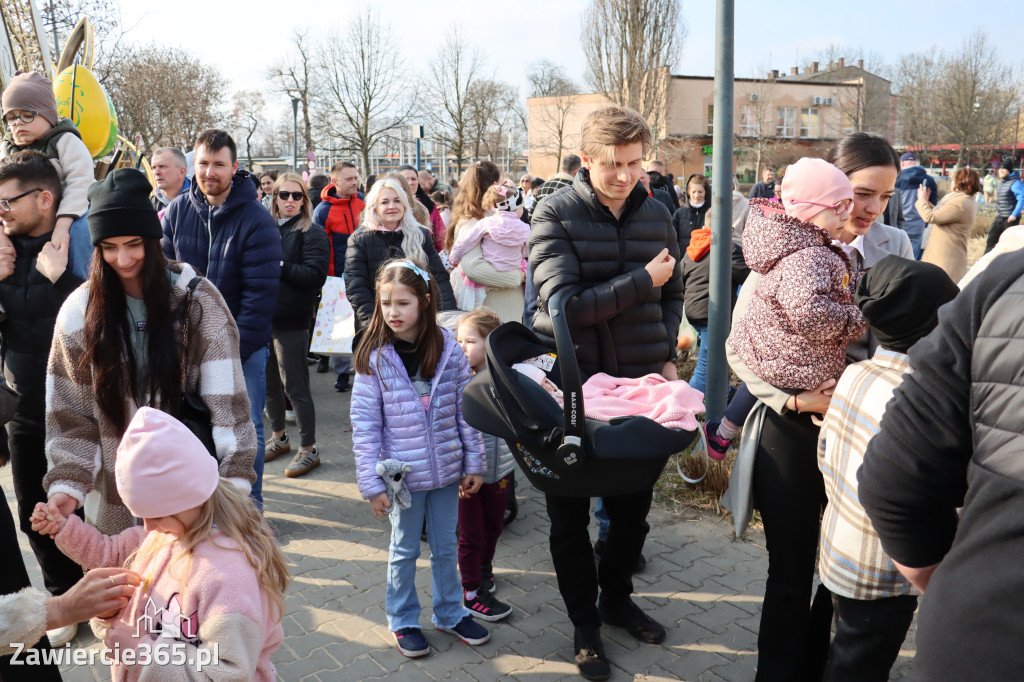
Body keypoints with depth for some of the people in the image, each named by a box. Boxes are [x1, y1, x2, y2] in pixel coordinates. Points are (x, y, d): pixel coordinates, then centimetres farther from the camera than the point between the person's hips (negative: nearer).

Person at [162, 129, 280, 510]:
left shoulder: (257, 222, -12)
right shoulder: (176, 214, 1)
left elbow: (260, 293, -14)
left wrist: (233, 348, -16)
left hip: (245, 346, -3)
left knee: (247, 429, 3)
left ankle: (250, 504, 20)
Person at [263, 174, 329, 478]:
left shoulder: (312, 233, -4)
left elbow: (315, 275, -15)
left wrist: (277, 265, -18)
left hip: (291, 321, -6)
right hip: (263, 317, 6)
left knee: (295, 387, -1)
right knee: (269, 384, 16)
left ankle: (308, 449, 11)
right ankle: (278, 438, 35)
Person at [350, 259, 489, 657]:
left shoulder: (448, 351, -6)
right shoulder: (375, 358, -11)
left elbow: (466, 410, 0)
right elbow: (365, 425, -10)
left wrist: (474, 465, 2)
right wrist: (372, 483, -12)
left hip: (446, 472, 2)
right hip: (404, 474, -2)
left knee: (445, 546, 18)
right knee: (404, 550, 15)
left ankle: (450, 612, 38)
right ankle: (403, 620, 34)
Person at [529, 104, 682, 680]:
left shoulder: (658, 216, 3)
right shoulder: (557, 215, -12)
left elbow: (673, 294, 15)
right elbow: (565, 304, -22)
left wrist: (669, 356, 1)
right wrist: (643, 279, -19)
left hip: (640, 380, 4)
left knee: (634, 504, 16)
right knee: (571, 513, 9)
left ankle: (617, 597, 41)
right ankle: (585, 623, 29)